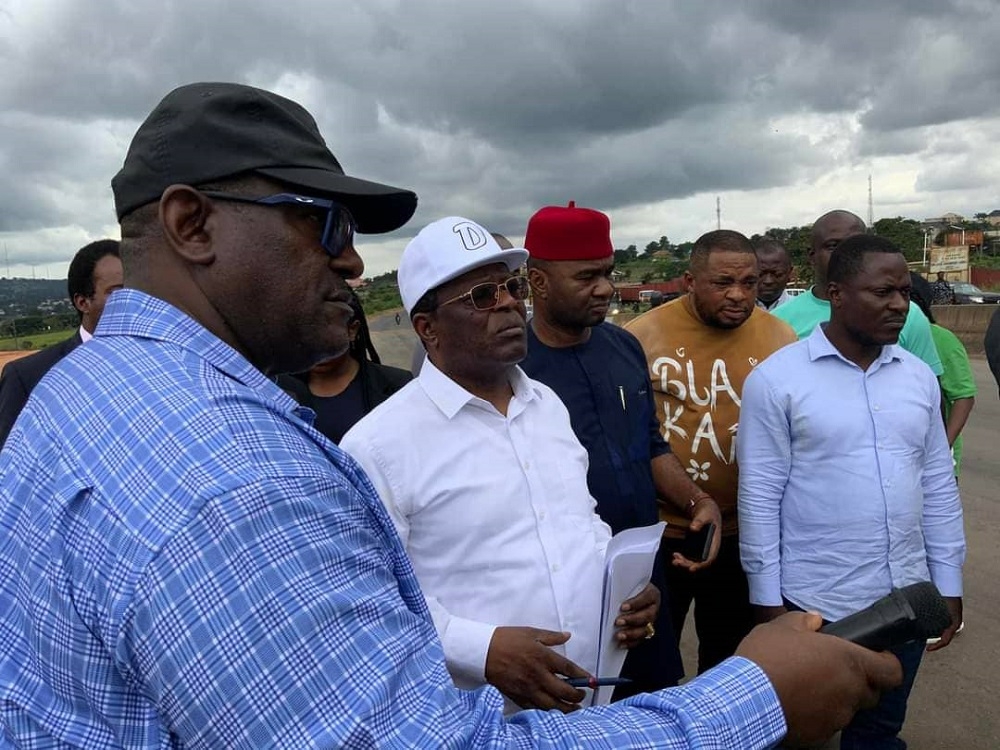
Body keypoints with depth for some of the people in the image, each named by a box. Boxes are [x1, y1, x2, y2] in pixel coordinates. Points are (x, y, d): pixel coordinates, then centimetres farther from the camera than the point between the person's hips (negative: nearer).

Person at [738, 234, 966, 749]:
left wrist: (948, 583, 10)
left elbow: (938, 485, 9)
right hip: (812, 603, -4)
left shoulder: (919, 377, 3)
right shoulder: (775, 379, -13)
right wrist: (767, 599, -10)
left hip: (906, 598, 5)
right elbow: (759, 496, -12)